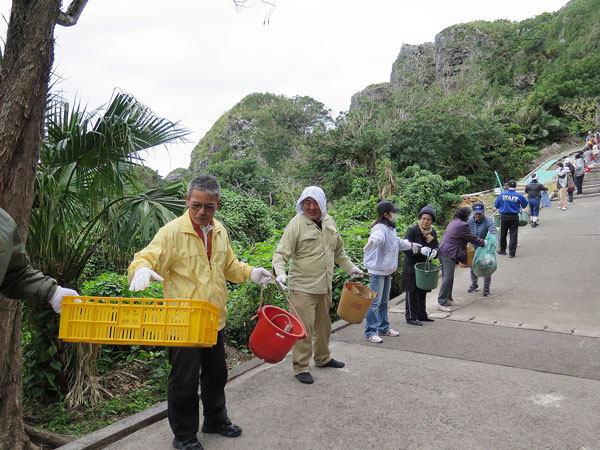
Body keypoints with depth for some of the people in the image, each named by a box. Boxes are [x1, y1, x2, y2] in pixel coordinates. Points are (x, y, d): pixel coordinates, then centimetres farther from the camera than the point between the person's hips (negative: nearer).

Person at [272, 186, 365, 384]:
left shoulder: (329, 222, 7)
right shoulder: (296, 224, -14)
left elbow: (338, 251, 22)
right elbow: (281, 253, -17)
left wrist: (350, 268, 24)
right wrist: (280, 273, -33)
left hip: (324, 286, 7)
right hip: (303, 287, -7)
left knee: (323, 325, 21)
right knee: (304, 328, -4)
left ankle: (323, 358, 39)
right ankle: (301, 368, 11)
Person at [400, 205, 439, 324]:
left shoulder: (433, 232, 8)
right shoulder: (412, 230, -12)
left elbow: (436, 246, 7)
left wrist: (435, 252, -17)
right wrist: (420, 250, -32)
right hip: (411, 266, -6)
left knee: (422, 292, 16)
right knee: (412, 292, -2)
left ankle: (422, 315, 29)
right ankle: (410, 317, 6)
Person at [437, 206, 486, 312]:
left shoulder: (452, 223, 20)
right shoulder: (463, 225, -9)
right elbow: (472, 238, -1)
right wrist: (483, 243, 15)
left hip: (443, 252, 10)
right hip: (449, 254, -10)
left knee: (447, 277, 15)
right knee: (448, 278, -11)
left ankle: (448, 299, 23)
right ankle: (441, 303, -12)